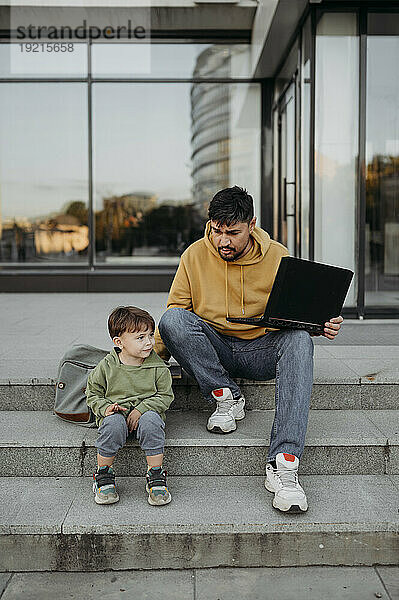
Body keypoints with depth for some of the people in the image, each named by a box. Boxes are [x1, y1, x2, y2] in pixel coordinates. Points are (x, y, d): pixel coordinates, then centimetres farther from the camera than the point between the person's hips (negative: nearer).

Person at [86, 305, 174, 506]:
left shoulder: (158, 367, -2)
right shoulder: (106, 366, -2)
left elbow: (165, 396, 0)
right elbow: (93, 394, 7)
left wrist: (141, 409, -15)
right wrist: (105, 408, -14)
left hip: (146, 412, 0)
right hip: (115, 413, 0)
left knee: (151, 421, -34)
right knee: (113, 423, -34)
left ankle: (156, 477, -19)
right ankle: (103, 476, -12)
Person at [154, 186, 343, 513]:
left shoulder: (278, 256, -1)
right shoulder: (195, 256, -1)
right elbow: (175, 308, 3)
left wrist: (321, 323, -18)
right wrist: (156, 353, -10)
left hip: (261, 351, 0)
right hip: (213, 349, 1)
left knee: (299, 340, -34)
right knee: (173, 319, -26)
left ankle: (283, 465, -42)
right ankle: (226, 397, -17)